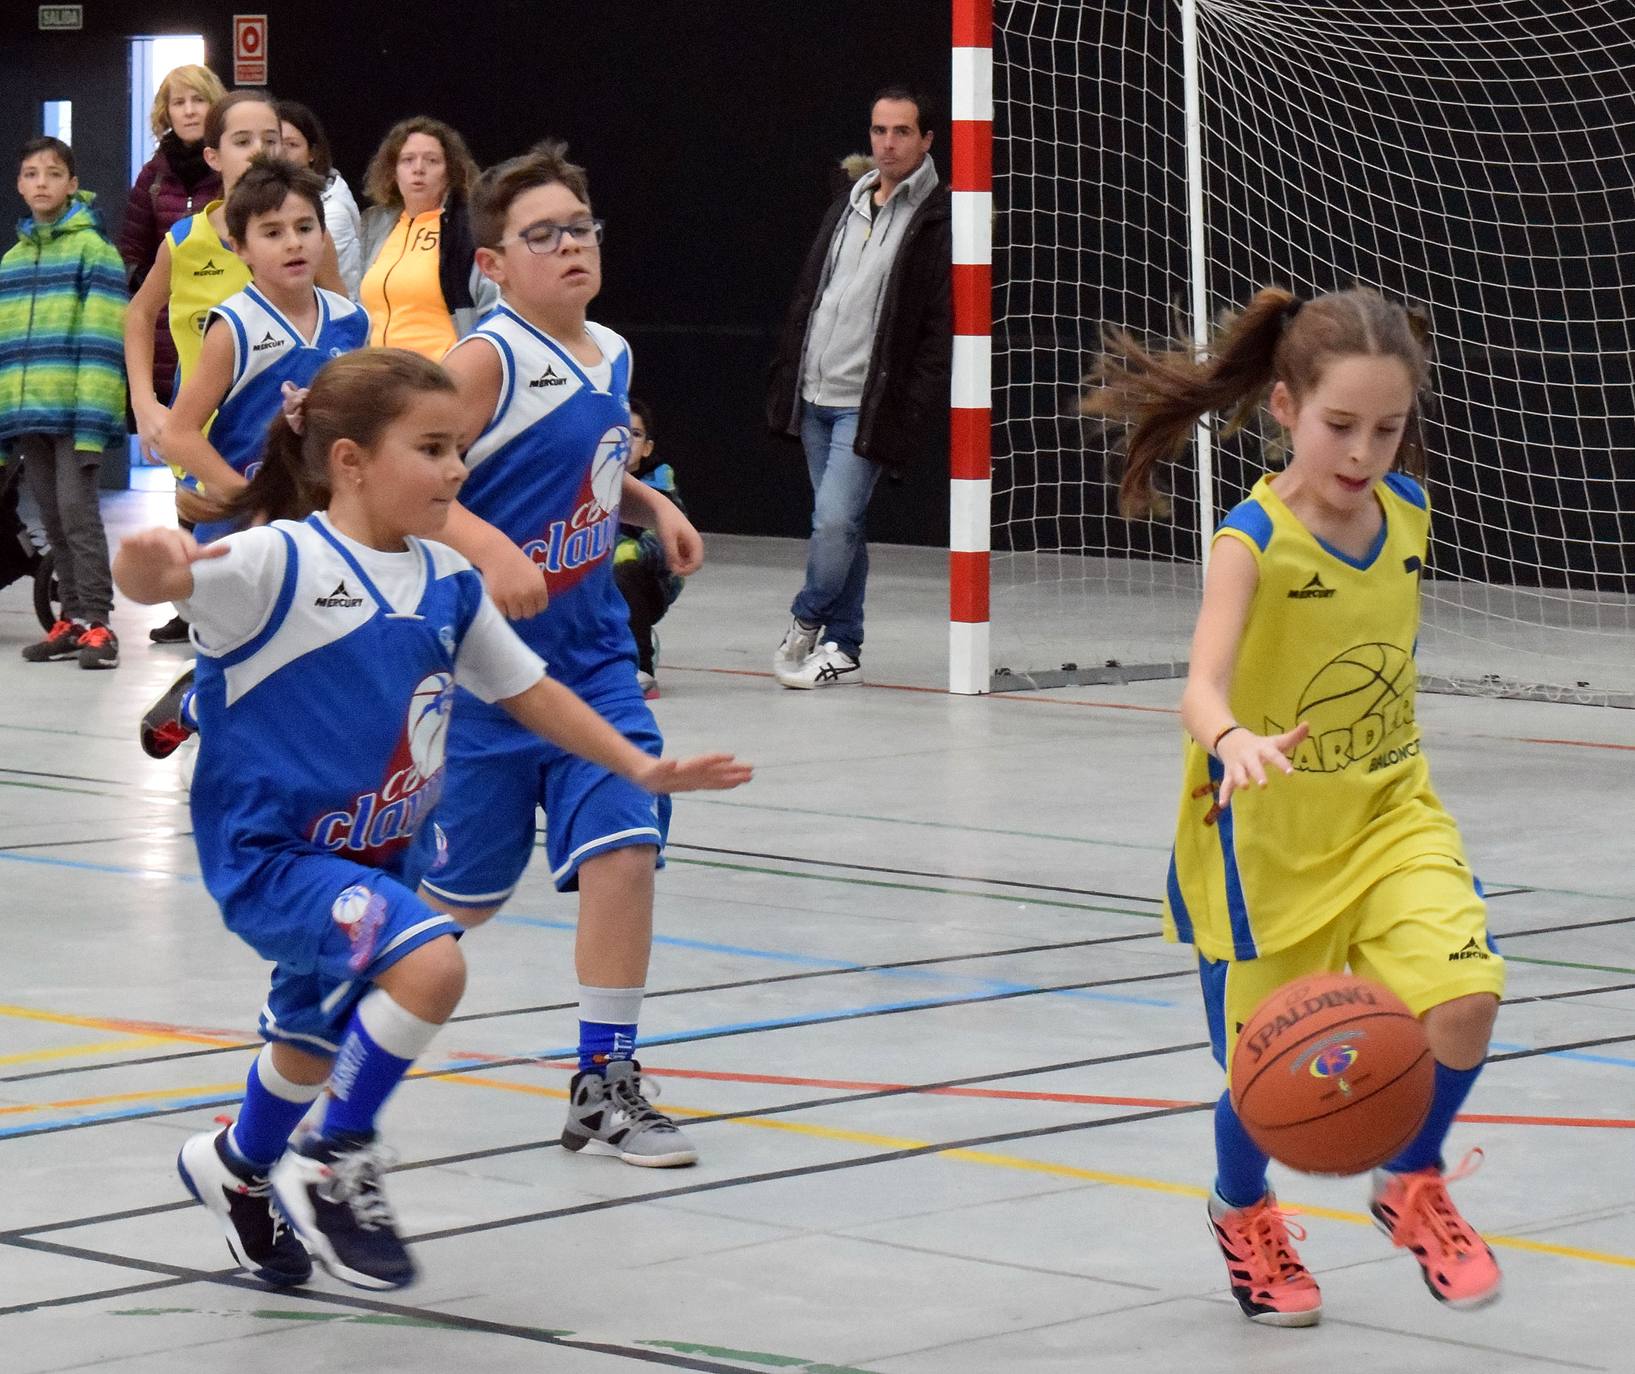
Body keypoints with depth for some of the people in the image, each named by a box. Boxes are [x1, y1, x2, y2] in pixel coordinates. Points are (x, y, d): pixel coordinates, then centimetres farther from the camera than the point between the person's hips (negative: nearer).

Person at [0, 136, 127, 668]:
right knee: (54, 519, 9)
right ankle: (72, 618, 14)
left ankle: (96, 624, -9)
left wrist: (91, 416, -16)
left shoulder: (93, 250, -2)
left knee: (77, 511, -10)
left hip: (74, 410, -6)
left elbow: (100, 339, -8)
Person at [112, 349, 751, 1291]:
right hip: (275, 852, -8)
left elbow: (527, 689, 14)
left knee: (316, 1041, 26)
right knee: (430, 962, -30)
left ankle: (240, 1169, 58)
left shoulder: (448, 583, 2)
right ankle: (333, 1168, -9)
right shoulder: (280, 562, -19)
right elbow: (148, 582, -32)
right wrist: (151, 561, -56)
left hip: (383, 856, 8)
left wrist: (641, 768, 13)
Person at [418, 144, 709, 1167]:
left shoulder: (612, 356, 8)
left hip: (592, 654, 5)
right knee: (466, 890, 6)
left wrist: (654, 506, 10)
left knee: (624, 842, -11)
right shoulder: (490, 359, -14)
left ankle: (606, 1082, -1)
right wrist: (490, 549, -32)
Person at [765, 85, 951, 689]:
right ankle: (842, 649, 19)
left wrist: (912, 411, -17)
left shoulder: (939, 220, -9)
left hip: (868, 404, -7)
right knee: (840, 523, 12)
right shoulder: (848, 206, 13)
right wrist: (786, 379, 13)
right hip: (816, 394, 7)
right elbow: (808, 294, 18)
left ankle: (807, 621, 9)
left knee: (835, 520, -13)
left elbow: (942, 327, -12)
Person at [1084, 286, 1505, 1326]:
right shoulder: (1254, 541, -21)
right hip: (1272, 828, -4)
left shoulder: (1408, 508, -4)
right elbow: (1203, 690, -34)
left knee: (1465, 998, -17)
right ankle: (1243, 1214, 41)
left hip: (1392, 812, 4)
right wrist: (1234, 743, -54)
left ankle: (1414, 1184, 13)